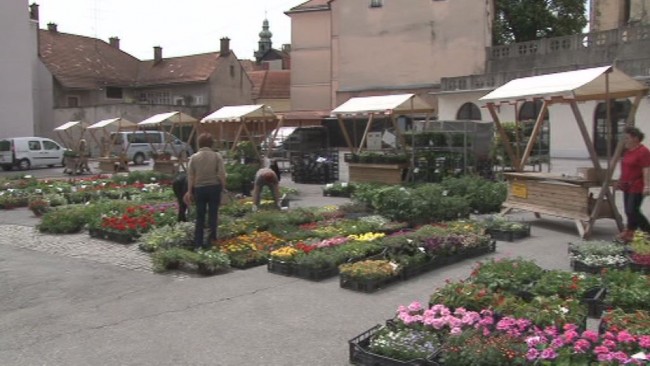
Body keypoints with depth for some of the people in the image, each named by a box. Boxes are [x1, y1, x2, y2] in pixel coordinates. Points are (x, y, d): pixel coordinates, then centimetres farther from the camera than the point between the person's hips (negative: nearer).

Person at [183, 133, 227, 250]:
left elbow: (190, 177, 0)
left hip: (199, 188, 2)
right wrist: (222, 188, 5)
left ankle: (198, 244, 11)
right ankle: (211, 243, 7)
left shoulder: (194, 157, 0)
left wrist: (190, 191, 9)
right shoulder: (217, 156, -4)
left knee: (200, 217, 9)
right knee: (212, 216, 5)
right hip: (214, 187, -1)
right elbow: (222, 175, -9)